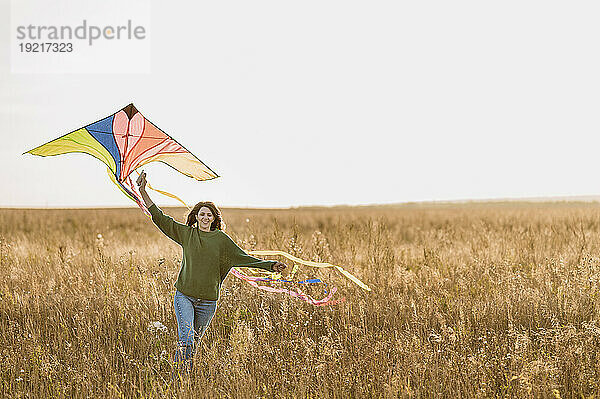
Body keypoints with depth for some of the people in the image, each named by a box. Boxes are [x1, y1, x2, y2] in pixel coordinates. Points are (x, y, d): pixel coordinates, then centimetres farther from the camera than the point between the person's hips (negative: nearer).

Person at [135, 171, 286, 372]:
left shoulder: (221, 239, 4)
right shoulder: (186, 233, 5)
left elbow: (242, 257, 3)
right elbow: (159, 217, 6)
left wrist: (270, 265, -7)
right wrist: (143, 191, 2)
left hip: (207, 300, 1)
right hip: (184, 295, -1)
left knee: (195, 341, 8)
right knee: (186, 339, -16)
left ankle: (187, 374, 25)